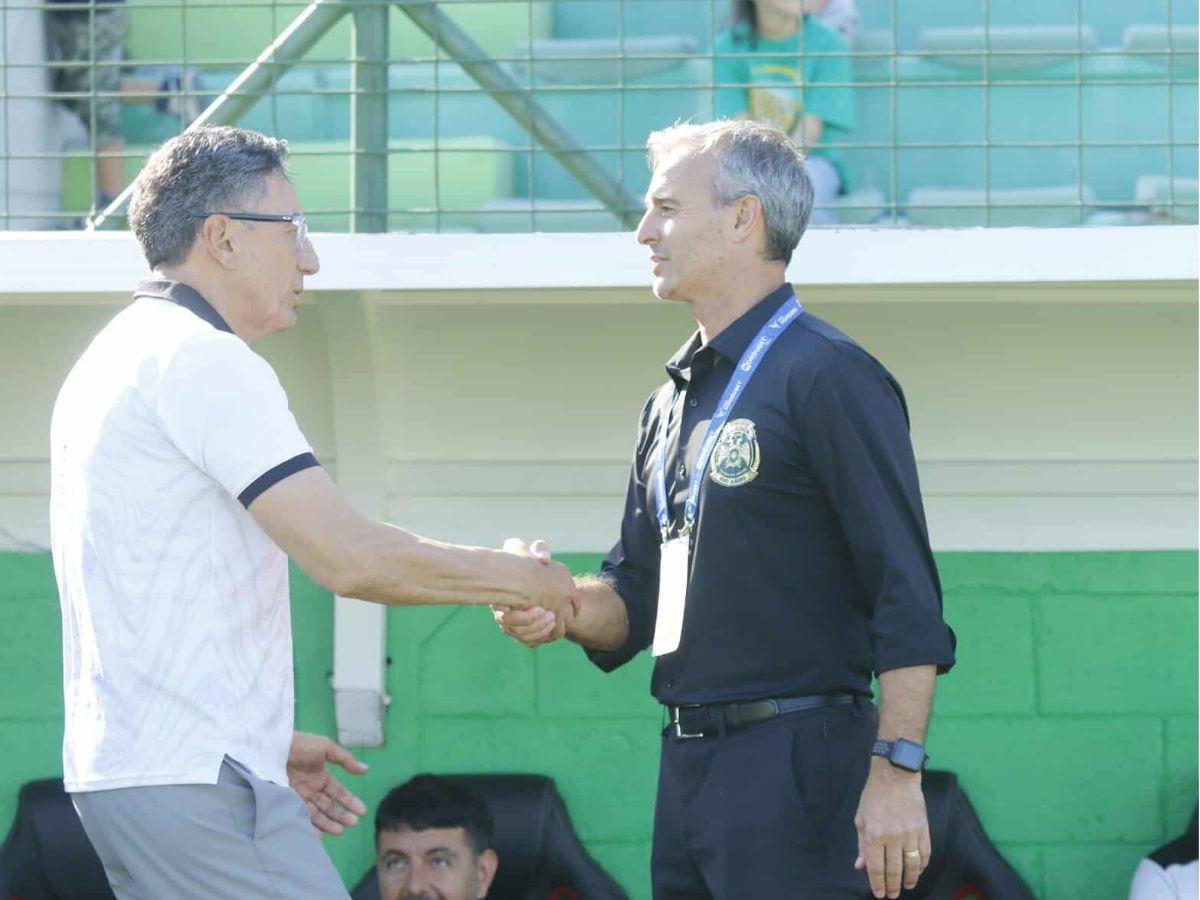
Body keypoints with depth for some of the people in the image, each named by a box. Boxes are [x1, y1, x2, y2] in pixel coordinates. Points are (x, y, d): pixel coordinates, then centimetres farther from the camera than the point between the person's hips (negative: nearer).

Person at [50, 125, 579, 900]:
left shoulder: (112, 359, 20)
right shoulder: (205, 361, -12)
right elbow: (350, 557, -18)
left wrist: (268, 743, 23)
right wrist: (520, 580, -5)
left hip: (120, 764, 10)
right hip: (199, 779, -10)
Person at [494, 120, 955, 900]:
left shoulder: (827, 377, -8)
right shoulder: (674, 401, 19)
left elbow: (908, 599, -14)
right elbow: (639, 595, 23)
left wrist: (896, 773, -21)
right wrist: (560, 606, 1)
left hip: (798, 768, -9)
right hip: (690, 771, 9)